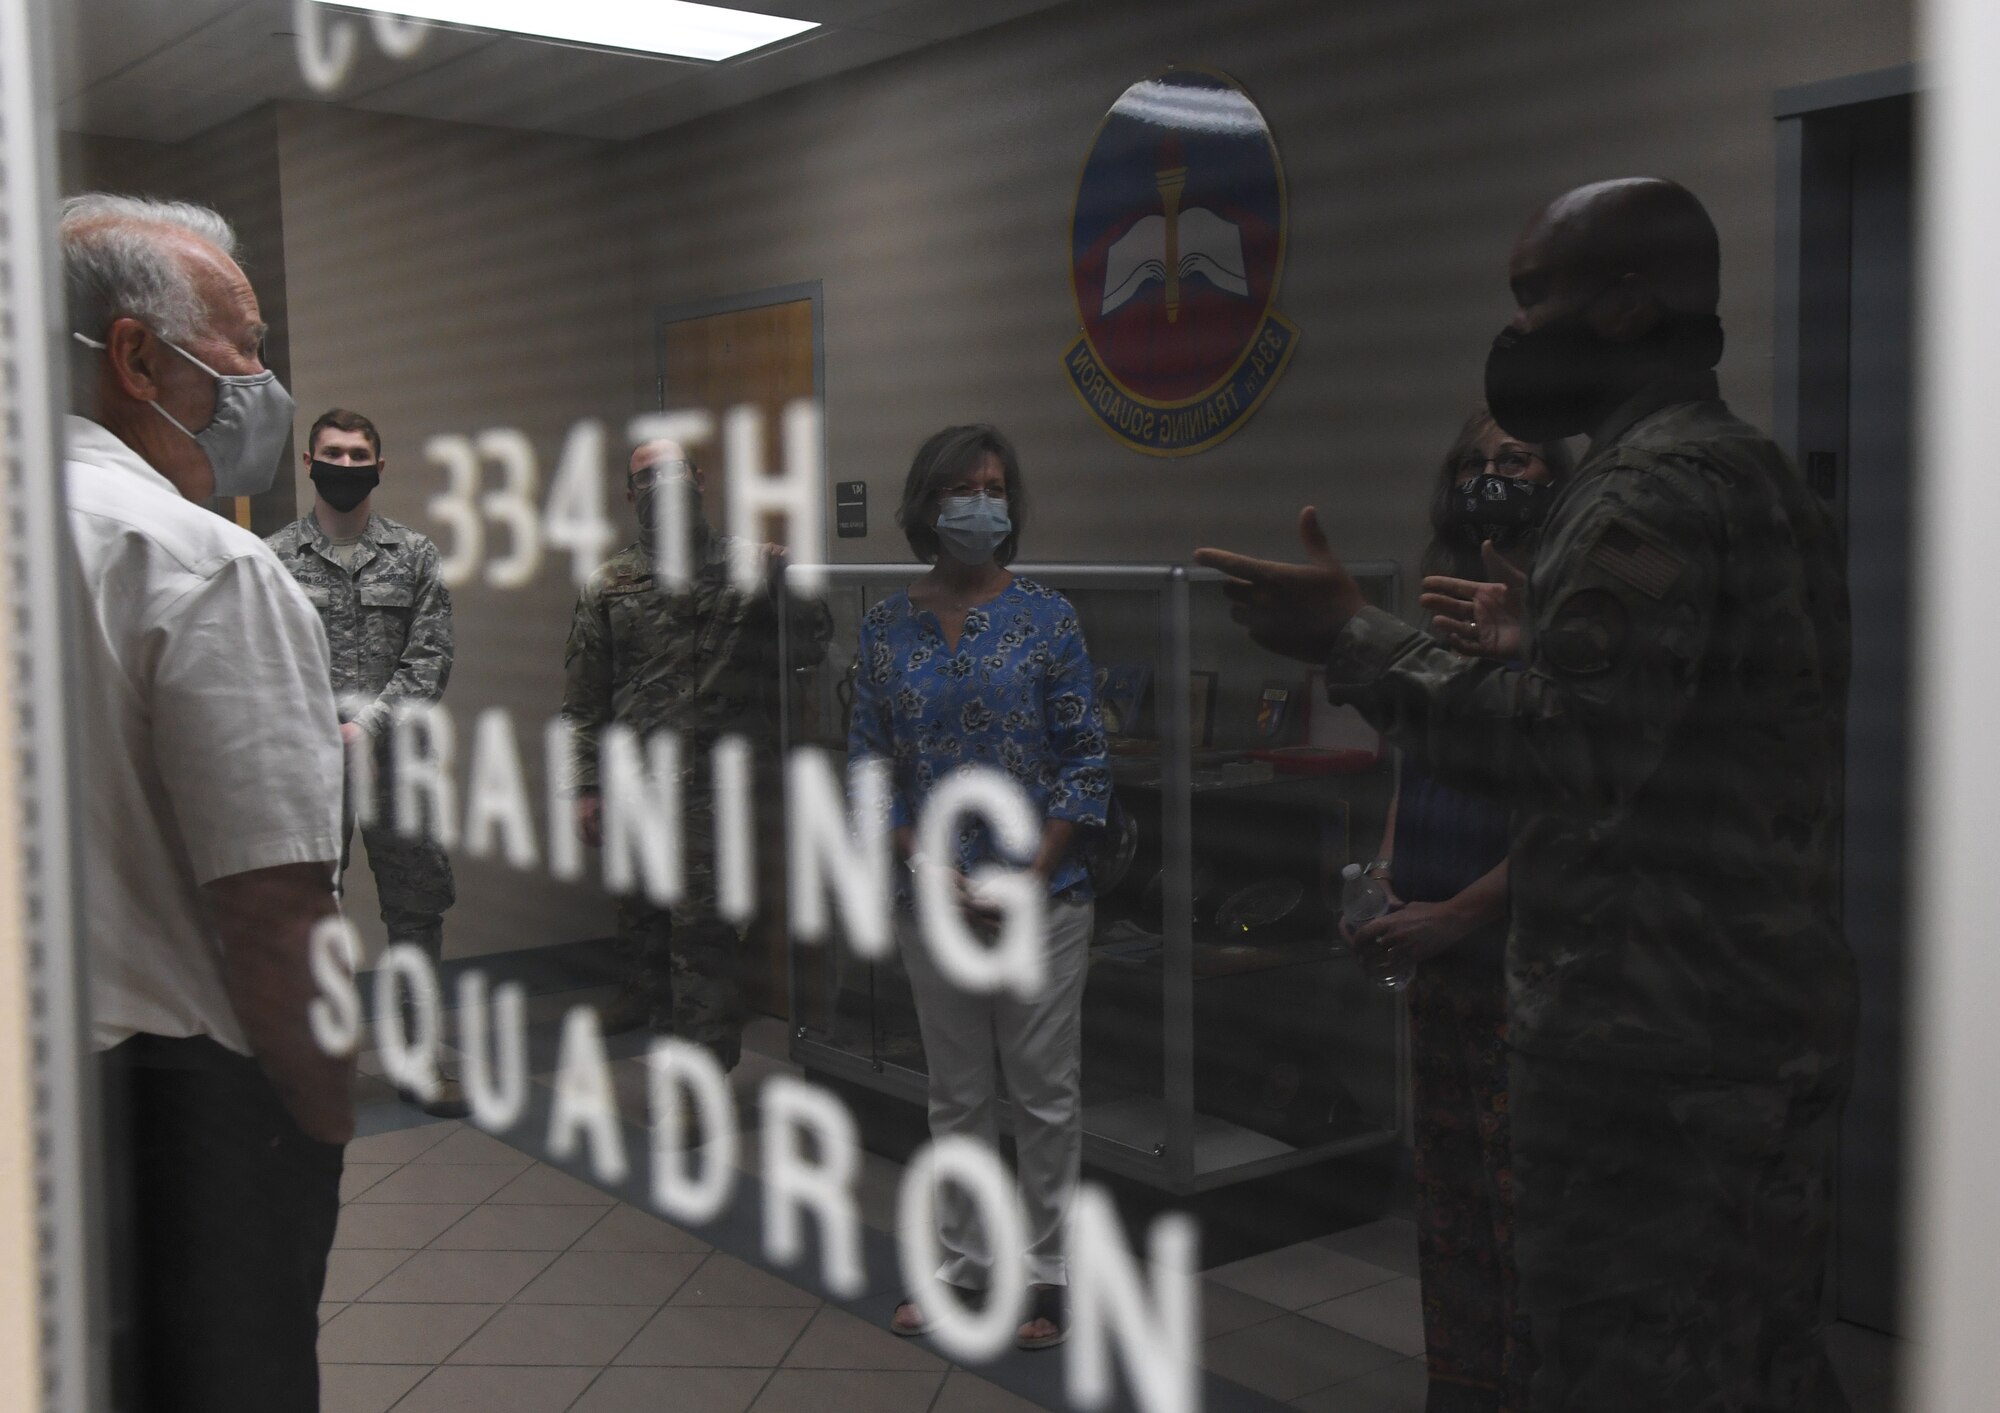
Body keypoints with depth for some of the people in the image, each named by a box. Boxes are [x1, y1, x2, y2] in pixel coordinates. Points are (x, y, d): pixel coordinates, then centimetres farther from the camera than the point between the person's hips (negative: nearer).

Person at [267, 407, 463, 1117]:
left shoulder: (415, 554, 6)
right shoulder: (275, 558, 3)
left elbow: (431, 659, -1)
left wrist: (368, 725, -12)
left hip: (398, 760, 1)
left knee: (416, 910, 5)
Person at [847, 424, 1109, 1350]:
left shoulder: (1046, 617, -3)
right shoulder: (887, 627, 3)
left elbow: (1086, 759, -4)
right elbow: (870, 762, 4)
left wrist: (1029, 878, -12)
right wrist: (922, 862, -9)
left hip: (1042, 898, -2)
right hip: (931, 901, 2)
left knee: (1045, 1094, 5)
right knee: (957, 1093, 13)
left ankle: (1046, 1272, 19)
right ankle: (959, 1258, 27)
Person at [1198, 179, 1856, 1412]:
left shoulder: (1651, 489, -16)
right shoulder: (1770, 480, 15)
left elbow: (1570, 743, -24)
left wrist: (1355, 641, -17)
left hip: (1655, 1042, -10)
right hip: (1783, 1020, 10)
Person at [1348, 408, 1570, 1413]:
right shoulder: (1447, 612, 14)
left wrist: (1454, 914, -18)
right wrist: (1383, 873, 7)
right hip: (1438, 954, 8)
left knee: (1524, 1213, -3)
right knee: (1448, 1206, 17)